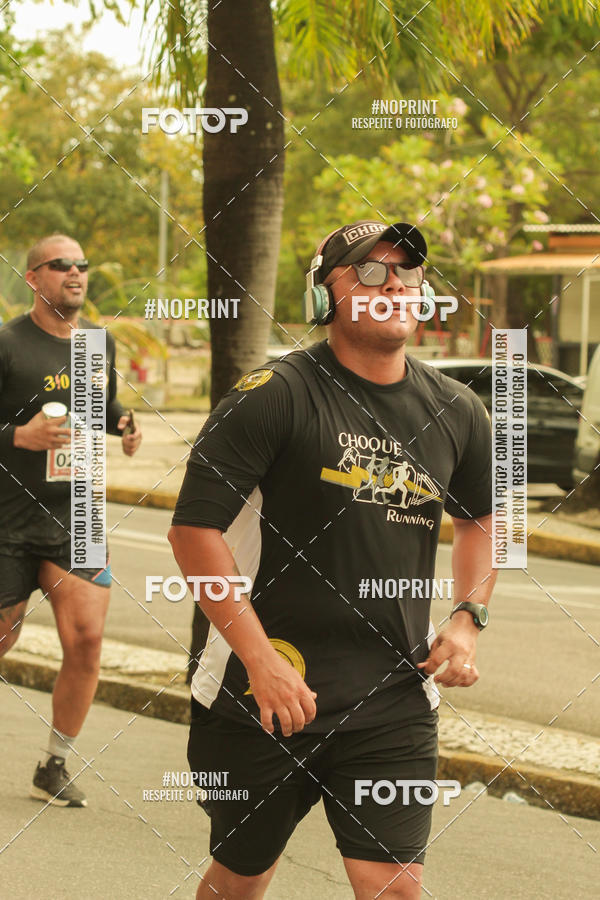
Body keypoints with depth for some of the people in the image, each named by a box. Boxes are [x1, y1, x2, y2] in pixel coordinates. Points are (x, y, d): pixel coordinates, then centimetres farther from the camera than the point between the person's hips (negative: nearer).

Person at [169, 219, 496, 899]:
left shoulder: (457, 413, 6)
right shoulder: (274, 395, -10)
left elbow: (480, 516, 26)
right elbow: (195, 527, -13)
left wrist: (468, 620, 10)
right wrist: (260, 661, -19)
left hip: (395, 700, 3)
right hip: (263, 691, -3)